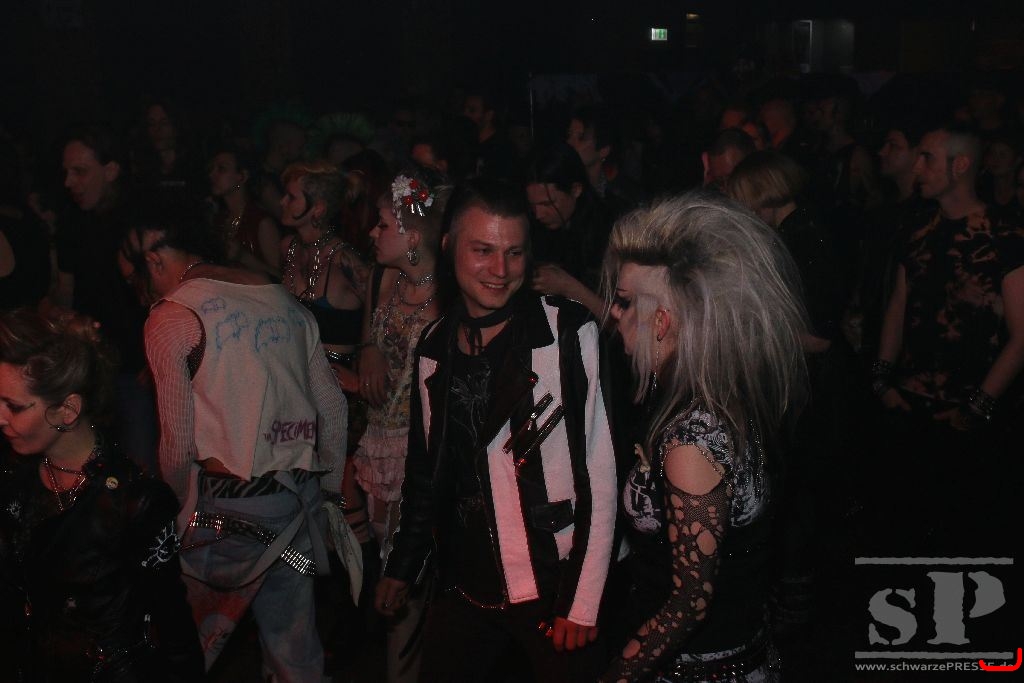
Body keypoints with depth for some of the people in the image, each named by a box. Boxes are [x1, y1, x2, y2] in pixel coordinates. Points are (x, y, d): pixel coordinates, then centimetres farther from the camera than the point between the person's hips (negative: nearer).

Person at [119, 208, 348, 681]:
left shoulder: (170, 319, -7)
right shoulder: (283, 300, 10)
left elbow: (179, 444, -7)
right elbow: (333, 406, 12)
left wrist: (179, 510, 11)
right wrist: (328, 485, 23)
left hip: (231, 505, -6)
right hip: (302, 496, 6)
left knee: (196, 639, 10)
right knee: (294, 643, 14)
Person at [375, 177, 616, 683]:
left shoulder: (570, 333, -11)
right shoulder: (433, 348, 3)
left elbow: (599, 473, -11)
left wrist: (583, 602, -11)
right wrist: (401, 565, 16)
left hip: (555, 587, -4)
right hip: (464, 588, 4)